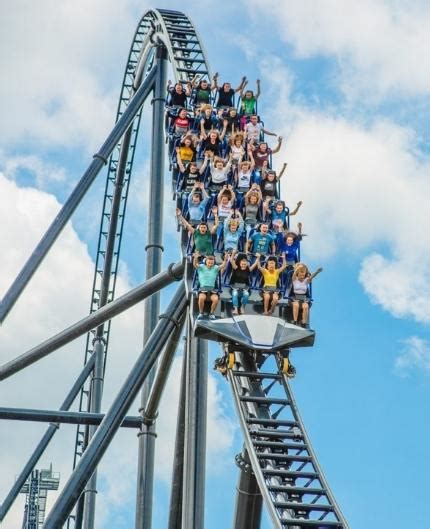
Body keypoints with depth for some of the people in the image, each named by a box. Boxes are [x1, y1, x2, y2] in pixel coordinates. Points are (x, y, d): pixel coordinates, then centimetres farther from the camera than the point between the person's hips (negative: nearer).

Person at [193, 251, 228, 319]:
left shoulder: (215, 268, 11)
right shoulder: (201, 267, 5)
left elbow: (223, 266, -5)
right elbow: (195, 264, -14)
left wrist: (225, 259, -25)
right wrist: (195, 258, -36)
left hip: (212, 289, 2)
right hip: (203, 288, -2)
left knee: (216, 299, -31)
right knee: (201, 298, -36)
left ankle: (211, 313, -5)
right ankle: (201, 313, -10)